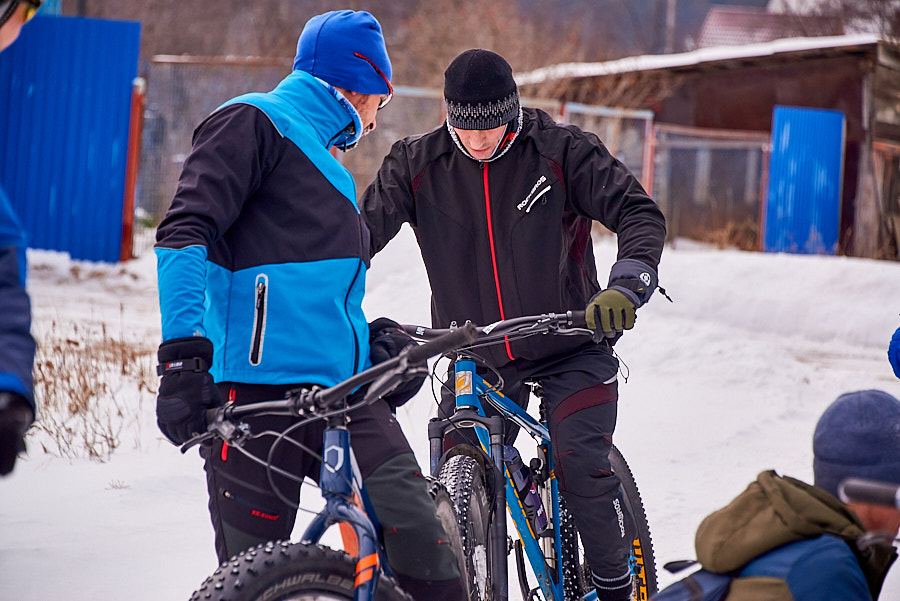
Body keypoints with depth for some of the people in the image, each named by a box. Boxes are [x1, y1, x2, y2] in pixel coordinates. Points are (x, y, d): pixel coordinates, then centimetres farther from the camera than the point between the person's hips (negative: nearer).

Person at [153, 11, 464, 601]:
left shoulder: (325, 160, 29)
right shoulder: (254, 123, 2)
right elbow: (185, 232, -12)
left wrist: (375, 337, 18)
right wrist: (184, 350, -23)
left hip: (341, 387, 8)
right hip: (258, 386, -7)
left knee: (418, 537, -11)